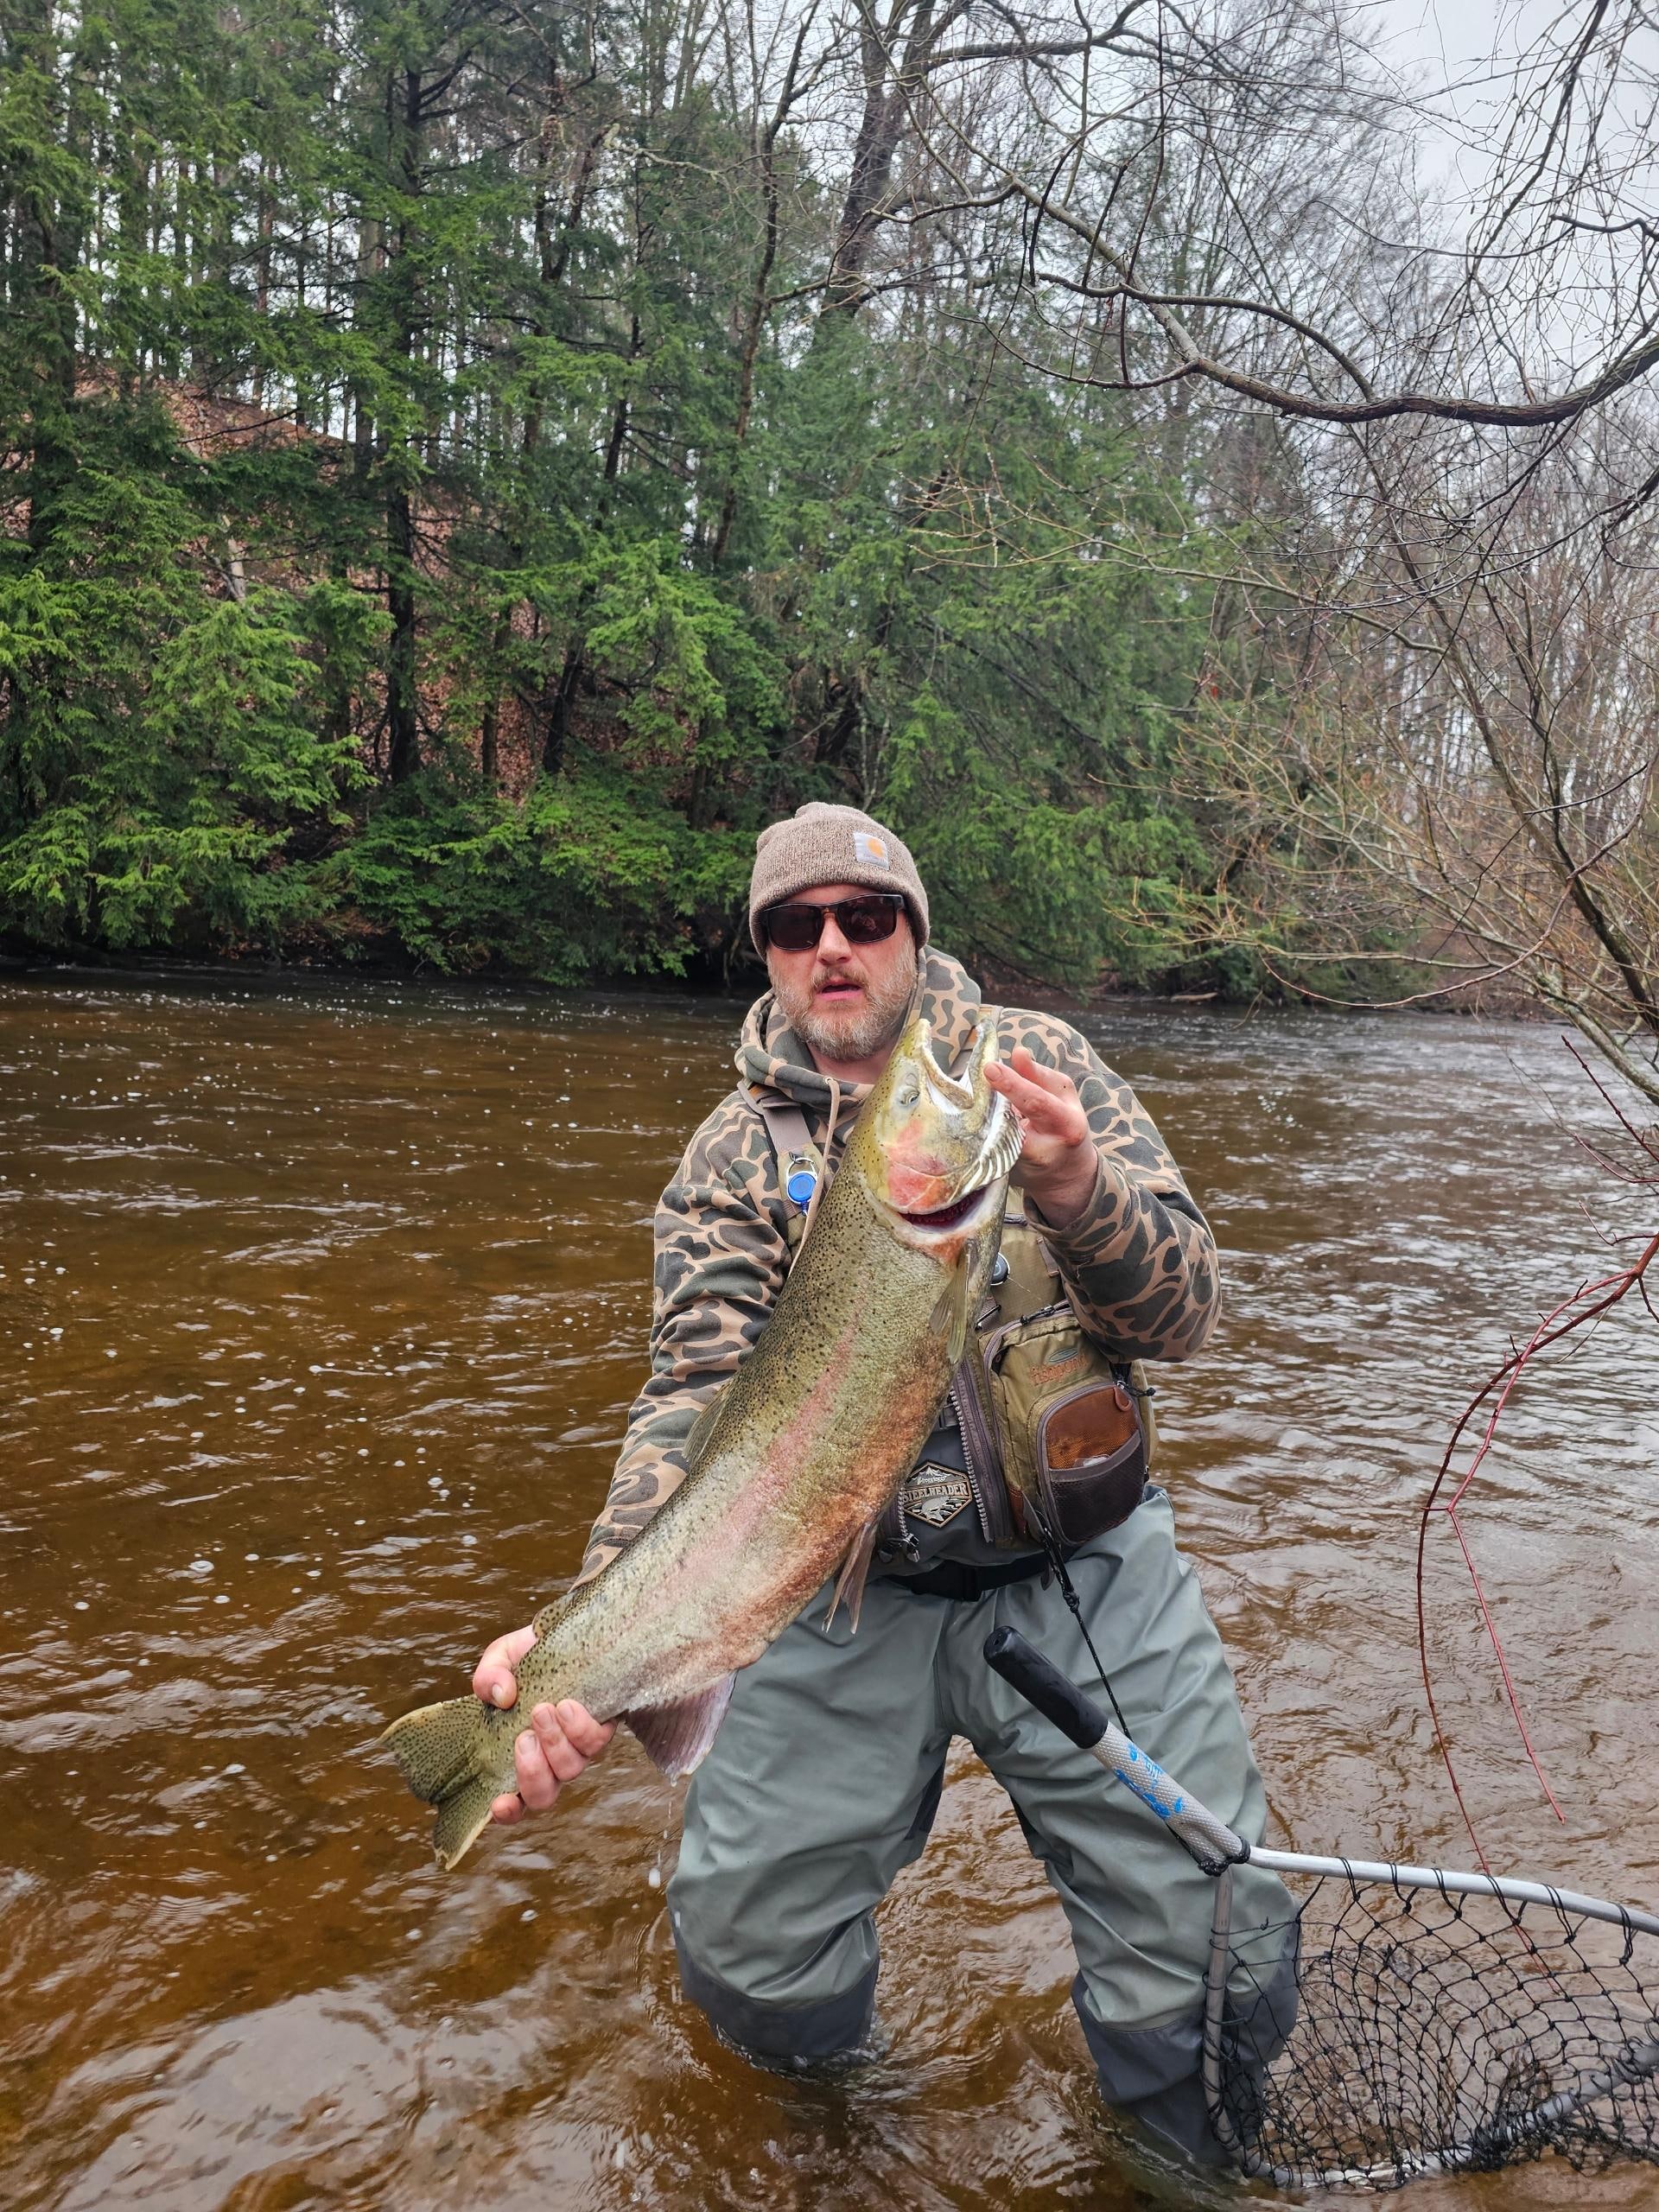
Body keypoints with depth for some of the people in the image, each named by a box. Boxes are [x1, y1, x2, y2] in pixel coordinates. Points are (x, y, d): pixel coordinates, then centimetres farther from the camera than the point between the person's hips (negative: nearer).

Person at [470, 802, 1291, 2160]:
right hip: (848, 1593, 1)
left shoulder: (1036, 1060, 0)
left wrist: (1072, 1186, -28)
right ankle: (838, 2123, 34)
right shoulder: (735, 1154, 1)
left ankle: (1191, 2147, 27)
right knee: (746, 1954, -2)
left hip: (1082, 1571, 0)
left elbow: (1183, 1313, -6)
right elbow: (699, 1398, -10)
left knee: (1210, 1943, -8)